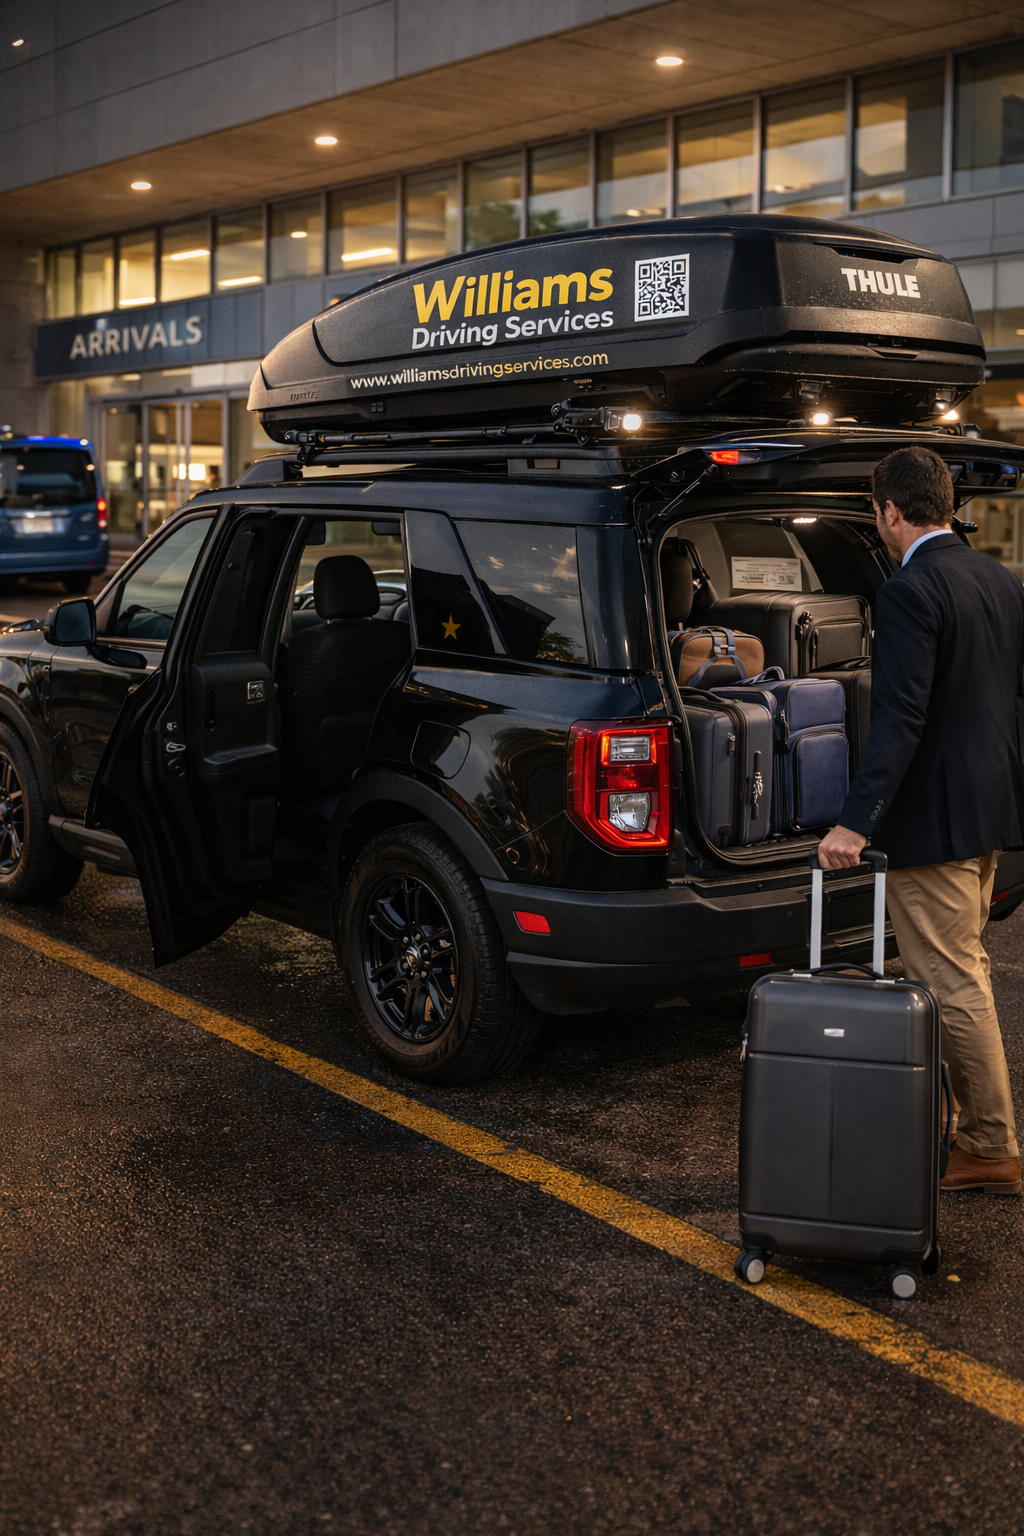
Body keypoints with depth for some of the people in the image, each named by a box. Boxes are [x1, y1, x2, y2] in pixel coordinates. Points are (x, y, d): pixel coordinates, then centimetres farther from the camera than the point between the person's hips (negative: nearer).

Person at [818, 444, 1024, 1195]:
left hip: (936, 815, -10)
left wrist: (856, 822, -25)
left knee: (952, 984, 0)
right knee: (963, 970, 21)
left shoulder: (910, 591, -18)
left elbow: (900, 719, -25)